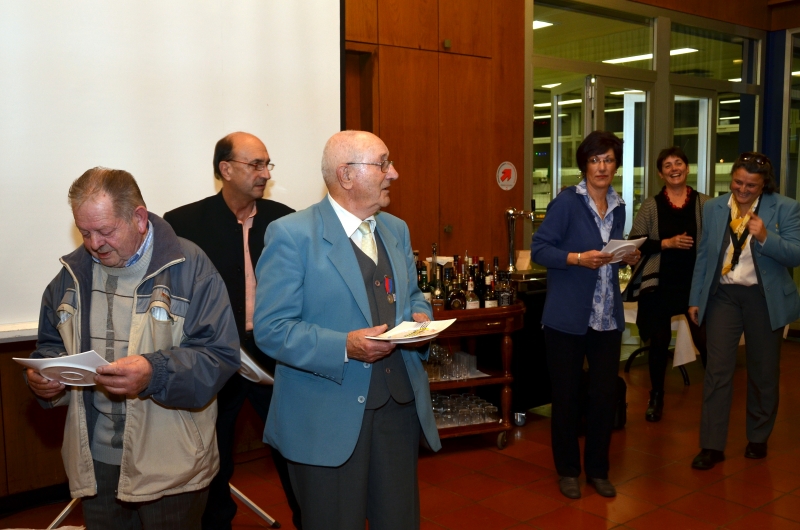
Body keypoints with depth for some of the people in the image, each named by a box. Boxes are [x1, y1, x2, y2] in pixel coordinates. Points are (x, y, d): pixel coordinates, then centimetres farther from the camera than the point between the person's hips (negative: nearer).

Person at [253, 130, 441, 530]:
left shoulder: (396, 230, 12)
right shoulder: (292, 234, -11)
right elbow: (271, 328, -14)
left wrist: (420, 317, -3)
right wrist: (344, 347, -25)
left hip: (400, 403, 6)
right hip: (327, 417, -6)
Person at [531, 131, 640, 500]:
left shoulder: (618, 207, 9)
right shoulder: (566, 202, -9)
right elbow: (539, 250, -12)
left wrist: (628, 258, -1)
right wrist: (578, 258, -24)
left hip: (608, 316, 5)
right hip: (567, 315, -5)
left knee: (605, 394, 9)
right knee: (566, 395, 7)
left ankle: (598, 469, 27)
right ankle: (567, 470, 24)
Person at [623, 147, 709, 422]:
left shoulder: (704, 202, 3)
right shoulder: (651, 205, 2)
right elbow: (634, 242, -4)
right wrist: (667, 243, -13)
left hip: (697, 282, 0)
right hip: (660, 283, 1)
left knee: (706, 341, -5)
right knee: (659, 341, 10)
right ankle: (656, 397, 27)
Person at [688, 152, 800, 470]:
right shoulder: (714, 208, 3)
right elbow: (703, 255, 6)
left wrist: (765, 237, -29)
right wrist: (695, 298, 5)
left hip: (765, 299, -1)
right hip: (723, 295, 1)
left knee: (763, 372, 12)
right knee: (717, 370, -2)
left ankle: (758, 439, 30)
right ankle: (712, 446, 4)